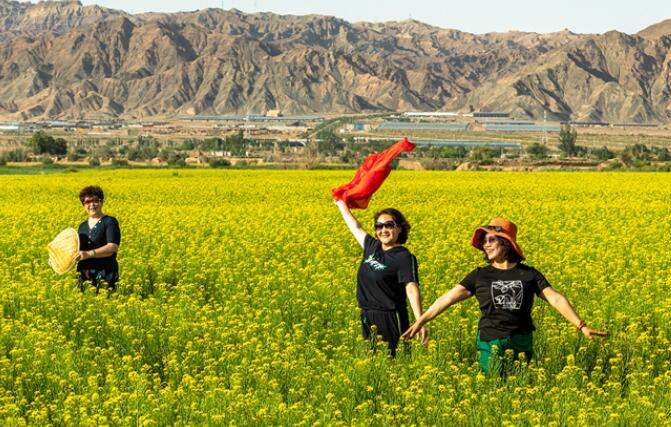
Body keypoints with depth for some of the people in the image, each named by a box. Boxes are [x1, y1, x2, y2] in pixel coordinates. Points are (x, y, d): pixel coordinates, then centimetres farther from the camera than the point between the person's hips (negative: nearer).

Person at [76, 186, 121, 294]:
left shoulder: (110, 222, -2)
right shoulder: (82, 226, 17)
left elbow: (113, 247, -14)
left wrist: (89, 254, -24)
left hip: (105, 275, -5)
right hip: (84, 276, 6)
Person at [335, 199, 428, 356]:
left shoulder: (404, 258, -12)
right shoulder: (372, 247, 9)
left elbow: (412, 290, -23)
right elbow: (356, 227, 27)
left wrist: (420, 323, -35)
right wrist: (342, 204, 39)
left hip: (390, 321, -7)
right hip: (368, 320, 7)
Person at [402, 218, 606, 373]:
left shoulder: (529, 274, 5)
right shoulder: (480, 276, 7)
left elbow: (556, 299, 0)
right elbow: (449, 297, 5)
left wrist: (582, 326, -10)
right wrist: (420, 322, -1)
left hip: (521, 346, 0)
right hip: (491, 346, 0)